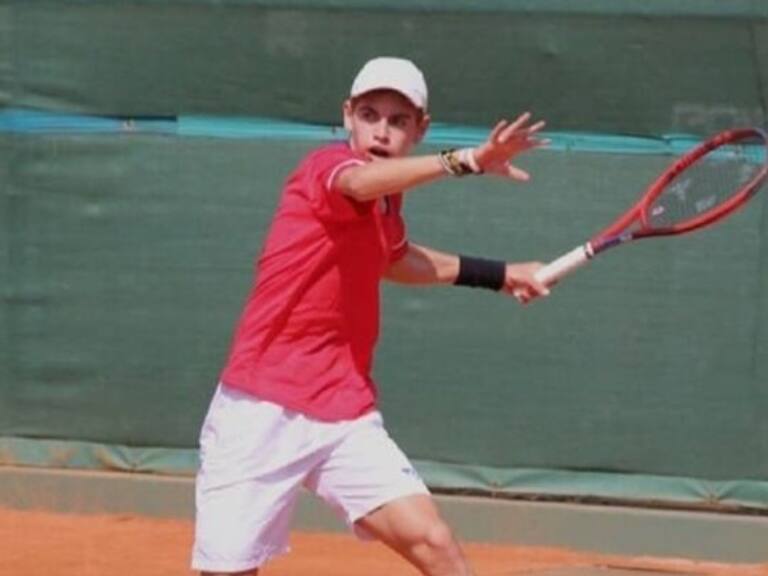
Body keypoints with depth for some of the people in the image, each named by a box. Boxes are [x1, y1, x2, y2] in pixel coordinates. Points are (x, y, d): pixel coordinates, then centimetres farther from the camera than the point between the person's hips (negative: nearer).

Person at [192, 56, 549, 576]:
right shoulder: (328, 166, -11)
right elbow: (359, 183, -38)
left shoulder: (387, 198, 12)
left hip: (347, 416, 6)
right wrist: (465, 161, -52)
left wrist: (496, 275, 33)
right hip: (262, 414, -6)